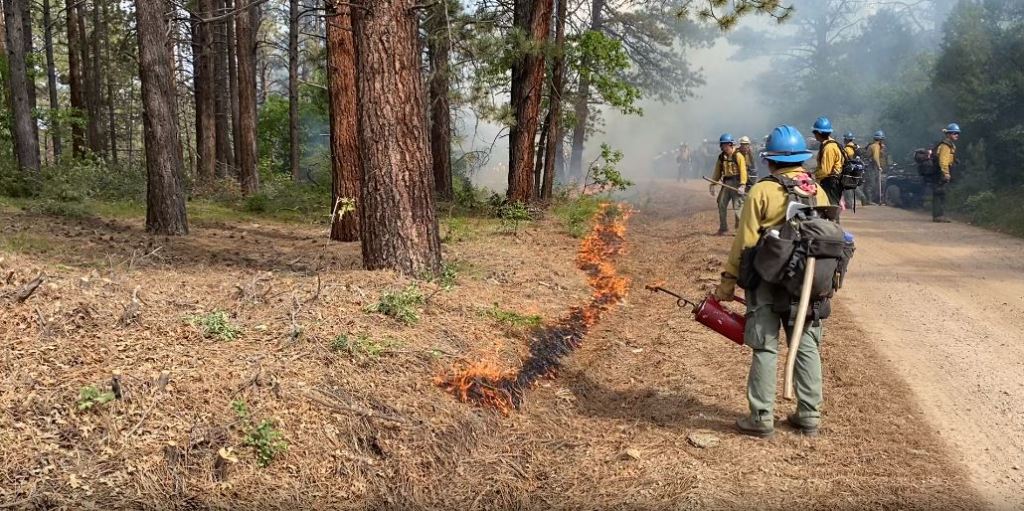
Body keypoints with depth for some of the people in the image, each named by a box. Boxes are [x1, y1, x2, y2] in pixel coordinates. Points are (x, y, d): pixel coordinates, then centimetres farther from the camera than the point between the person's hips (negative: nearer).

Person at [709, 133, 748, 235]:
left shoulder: (738, 156, -9)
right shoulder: (721, 157, 10)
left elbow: (743, 171, -16)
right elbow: (717, 172, 16)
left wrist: (742, 185, -24)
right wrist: (713, 184, 11)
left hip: (736, 182, -7)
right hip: (726, 183, 7)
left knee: (738, 206, -8)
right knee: (721, 204, 7)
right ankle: (723, 228, 19)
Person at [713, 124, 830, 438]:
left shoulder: (762, 191, -10)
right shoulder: (819, 193, 5)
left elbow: (745, 241, -11)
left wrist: (728, 282, -5)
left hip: (768, 282, -4)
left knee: (765, 348, 1)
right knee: (807, 347, 12)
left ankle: (762, 418, 4)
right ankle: (809, 415, 19)